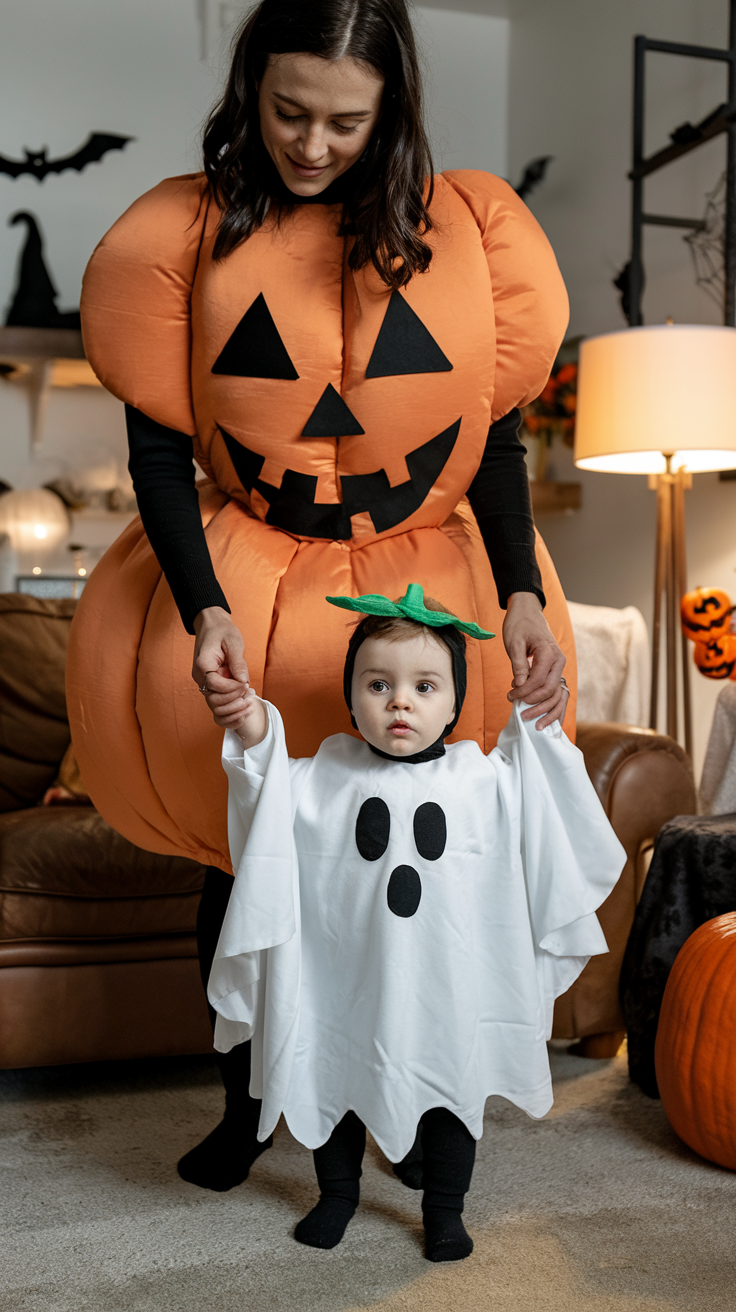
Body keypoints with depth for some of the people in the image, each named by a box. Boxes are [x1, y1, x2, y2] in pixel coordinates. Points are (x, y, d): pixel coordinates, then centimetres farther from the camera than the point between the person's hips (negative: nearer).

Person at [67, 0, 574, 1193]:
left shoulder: (452, 231, -4)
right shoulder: (190, 235, -6)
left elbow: (494, 432, 1)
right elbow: (158, 445, -4)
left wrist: (520, 597, -10)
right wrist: (204, 611, -17)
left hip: (425, 581, 0)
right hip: (247, 585, 0)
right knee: (239, 860, 10)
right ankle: (246, 1102, 34)